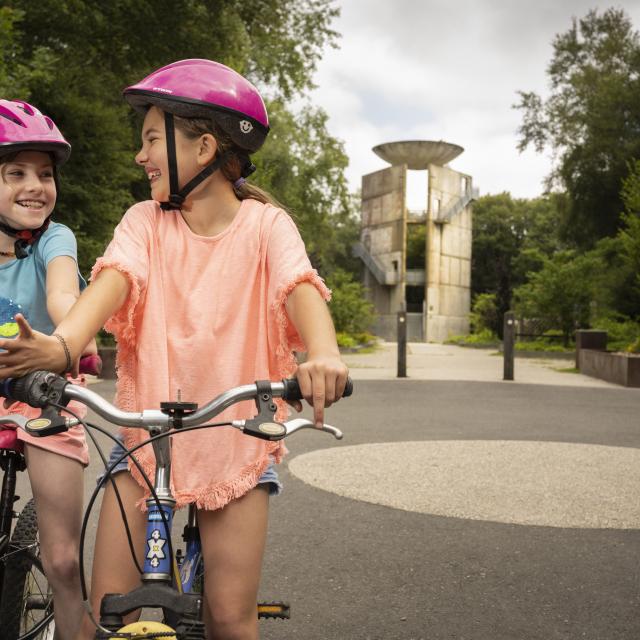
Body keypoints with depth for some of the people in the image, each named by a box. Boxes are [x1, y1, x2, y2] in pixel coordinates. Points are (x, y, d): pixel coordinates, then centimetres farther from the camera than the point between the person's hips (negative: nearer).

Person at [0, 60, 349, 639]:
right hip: (146, 431, 2)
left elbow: (300, 287, -21)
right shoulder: (145, 222, 1)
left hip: (237, 438, -1)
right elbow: (112, 281, -17)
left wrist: (323, 354, -44)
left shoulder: (264, 224, -4)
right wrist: (59, 345, -38)